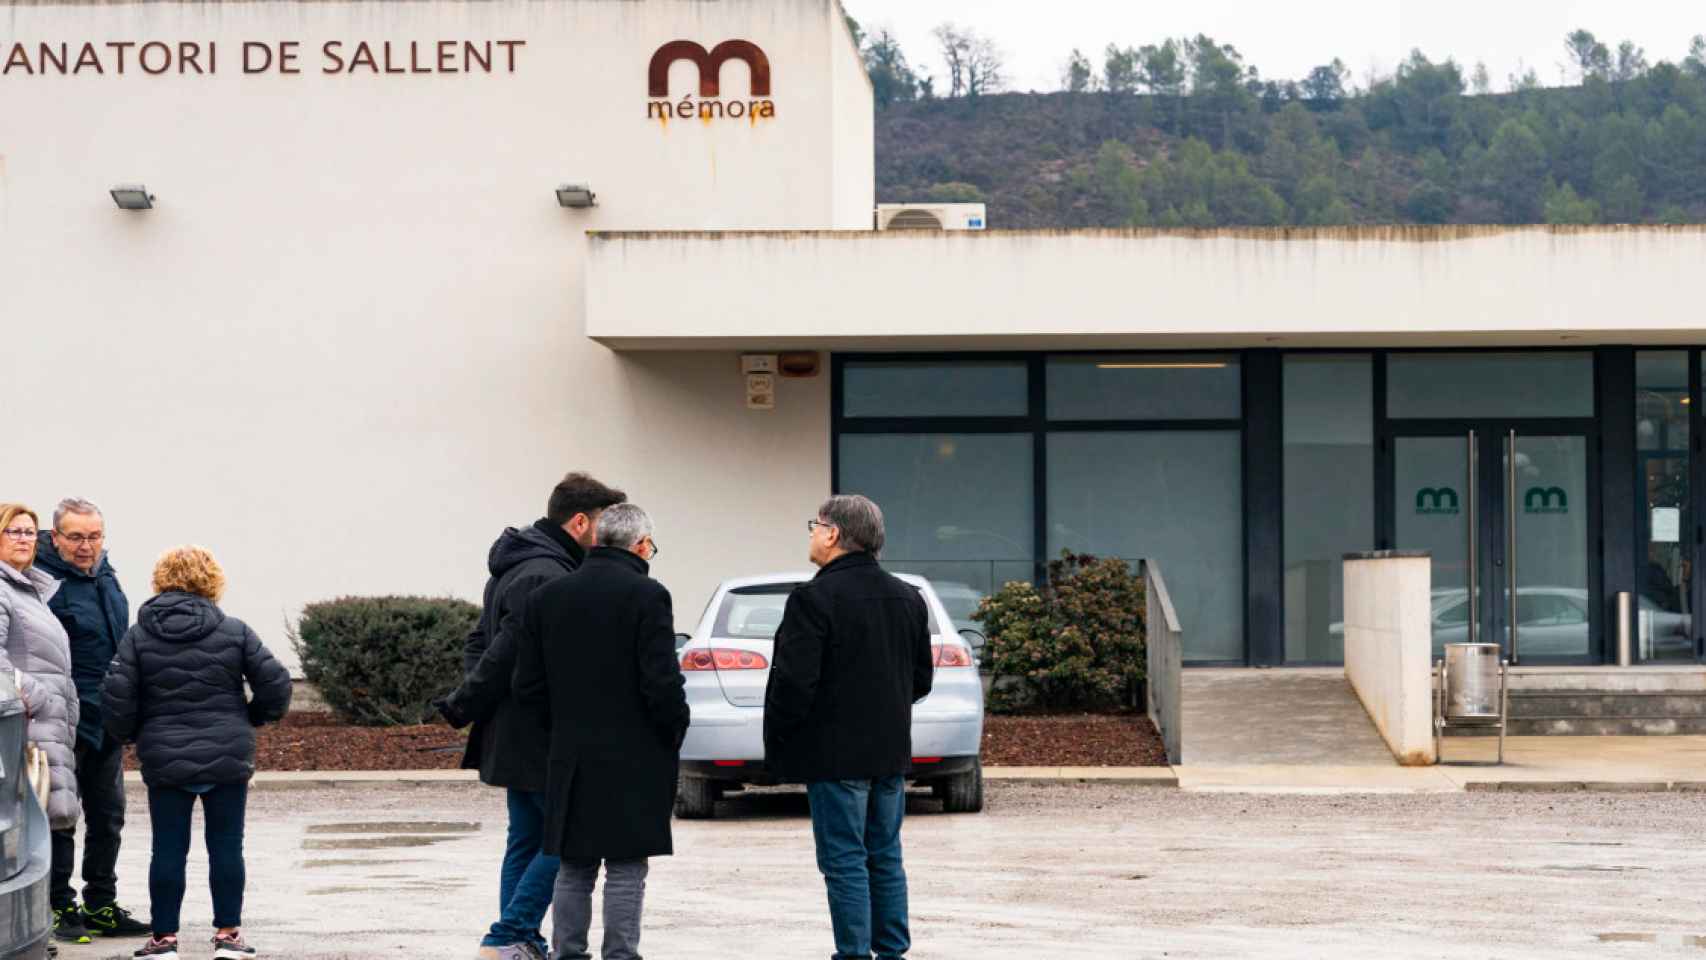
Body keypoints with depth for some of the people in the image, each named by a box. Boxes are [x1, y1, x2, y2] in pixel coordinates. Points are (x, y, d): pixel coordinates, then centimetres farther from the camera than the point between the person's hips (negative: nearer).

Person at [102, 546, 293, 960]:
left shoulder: (139, 636, -1)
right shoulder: (233, 631, -1)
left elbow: (115, 697, -6)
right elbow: (276, 683, -3)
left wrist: (130, 734, 13)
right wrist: (252, 718, 15)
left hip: (164, 759, 0)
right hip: (227, 758, 0)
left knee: (168, 848, 6)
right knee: (226, 845, 7)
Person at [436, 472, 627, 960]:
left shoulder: (513, 568, 16)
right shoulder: (547, 577, -20)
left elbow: (480, 642, 21)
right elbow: (507, 653, -21)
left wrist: (468, 701, 8)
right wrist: (464, 707, -9)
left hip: (513, 737, 11)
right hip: (542, 741, -11)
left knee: (527, 842, 12)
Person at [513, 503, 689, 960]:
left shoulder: (545, 597, 7)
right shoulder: (647, 596, -11)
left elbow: (528, 687, 7)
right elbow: (662, 683, -15)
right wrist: (674, 734, 0)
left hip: (570, 759, 5)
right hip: (633, 762, -5)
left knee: (574, 869, 12)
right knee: (626, 870, 0)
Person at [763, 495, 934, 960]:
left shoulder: (814, 599, -14)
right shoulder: (907, 599, 10)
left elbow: (793, 680, -18)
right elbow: (922, 678, 15)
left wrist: (777, 746, -7)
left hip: (835, 755, -7)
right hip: (891, 752, 7)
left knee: (844, 862, -3)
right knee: (885, 858, 13)